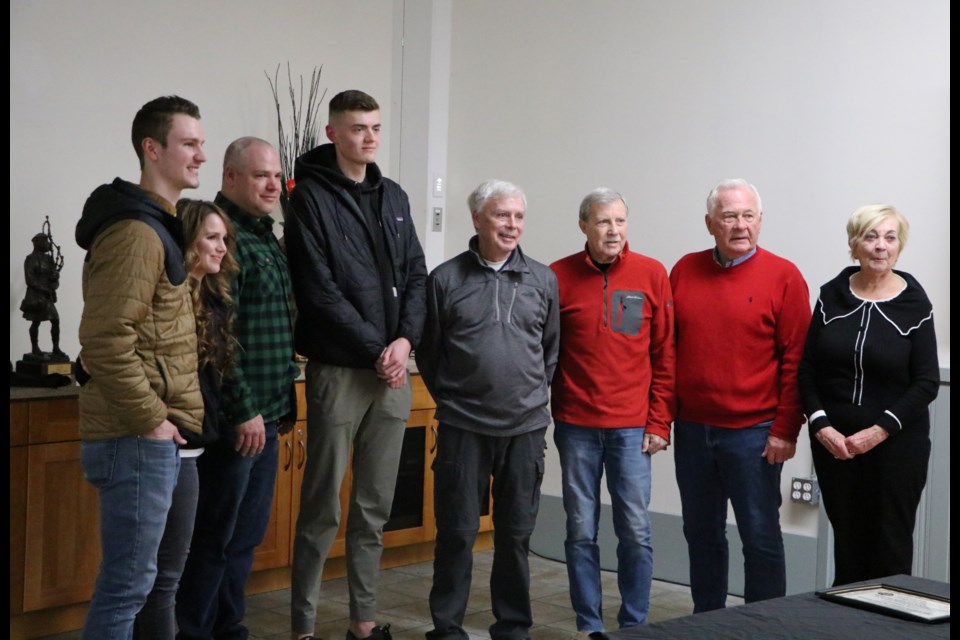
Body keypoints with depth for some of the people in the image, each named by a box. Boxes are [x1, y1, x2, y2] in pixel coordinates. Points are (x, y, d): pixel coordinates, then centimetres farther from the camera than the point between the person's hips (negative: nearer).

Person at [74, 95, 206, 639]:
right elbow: (106, 342, -25)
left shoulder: (159, 225, 16)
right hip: (138, 439, -10)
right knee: (128, 582, -2)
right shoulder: (135, 232, -17)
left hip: (152, 437, 10)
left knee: (137, 577, 17)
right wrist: (151, 421, -18)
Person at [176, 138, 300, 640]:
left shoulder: (264, 237, 16)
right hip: (234, 417, -9)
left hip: (265, 415, 9)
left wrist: (283, 404, 20)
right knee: (216, 537, 0)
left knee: (247, 535, 16)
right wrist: (244, 409, -19)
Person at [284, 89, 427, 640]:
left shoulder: (394, 197, 14)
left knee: (376, 508, 11)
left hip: (393, 372, 6)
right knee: (322, 509, -1)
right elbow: (320, 292, -13)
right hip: (338, 370, -6)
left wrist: (405, 339, -5)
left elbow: (417, 276, 11)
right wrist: (374, 349, -13)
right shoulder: (312, 197, -5)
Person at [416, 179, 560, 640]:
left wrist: (534, 394, 9)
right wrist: (450, 397, 6)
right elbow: (428, 350, 6)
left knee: (516, 532, 11)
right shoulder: (446, 279, -1)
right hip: (463, 428, -2)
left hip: (525, 428, 2)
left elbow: (552, 348, 13)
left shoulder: (543, 280, 5)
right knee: (457, 531, 4)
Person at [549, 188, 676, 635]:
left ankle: (634, 623, 16)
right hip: (576, 425, 0)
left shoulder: (652, 275, 1)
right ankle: (589, 624, 18)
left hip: (632, 426, 0)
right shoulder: (559, 276, 1)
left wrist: (659, 423, -1)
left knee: (635, 531, 2)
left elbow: (665, 356, 2)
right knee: (581, 530, 6)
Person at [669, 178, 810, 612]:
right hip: (691, 428, 4)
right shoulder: (685, 271, 6)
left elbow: (795, 360, -7)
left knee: (760, 535, 4)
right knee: (701, 532, 15)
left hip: (753, 431, -4)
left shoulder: (783, 276, -5)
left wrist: (786, 429, -11)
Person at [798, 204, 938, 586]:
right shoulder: (831, 296, 3)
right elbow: (806, 369, 4)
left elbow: (927, 383, -5)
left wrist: (879, 431, -13)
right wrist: (821, 425, -9)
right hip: (834, 443, 2)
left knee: (891, 544, 3)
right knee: (846, 539, 9)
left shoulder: (914, 305, -3)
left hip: (896, 443, -2)